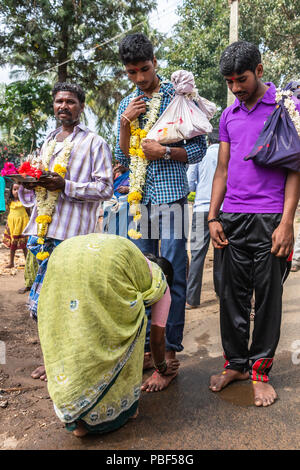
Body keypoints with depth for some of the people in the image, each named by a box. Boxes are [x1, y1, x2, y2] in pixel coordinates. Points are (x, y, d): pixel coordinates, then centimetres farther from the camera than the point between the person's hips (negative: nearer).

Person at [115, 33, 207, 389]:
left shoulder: (178, 97, 4)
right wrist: (126, 124, -2)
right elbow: (123, 159, 13)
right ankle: (147, 345, 20)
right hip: (139, 199, 4)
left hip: (171, 197, -4)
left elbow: (199, 149, 3)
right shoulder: (127, 105, 15)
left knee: (173, 276, -3)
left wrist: (165, 151, -12)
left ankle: (170, 349, 10)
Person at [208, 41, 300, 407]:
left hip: (269, 218, -4)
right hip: (232, 218, 4)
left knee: (267, 295, 4)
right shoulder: (228, 115, 16)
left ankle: (260, 369, 18)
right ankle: (235, 362, 23)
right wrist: (213, 217, 7)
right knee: (232, 293, 8)